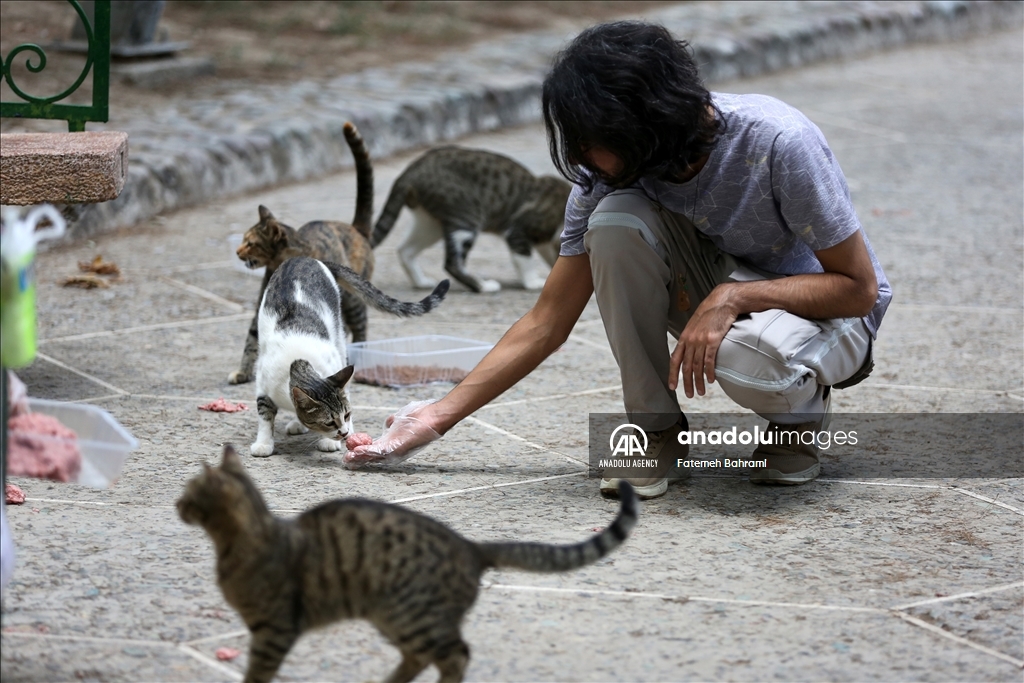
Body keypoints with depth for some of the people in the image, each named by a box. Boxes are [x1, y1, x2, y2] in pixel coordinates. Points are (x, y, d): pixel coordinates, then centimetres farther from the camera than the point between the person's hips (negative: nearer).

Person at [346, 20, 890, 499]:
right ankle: (655, 427, -11)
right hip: (721, 290, 5)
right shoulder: (609, 173, -15)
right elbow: (547, 322, -8)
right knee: (616, 219, -25)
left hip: (828, 312, -4)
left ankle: (803, 414, -3)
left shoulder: (778, 143, -30)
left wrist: (732, 297, -34)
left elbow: (858, 287, -22)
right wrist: (439, 417, -14)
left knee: (749, 360, -41)